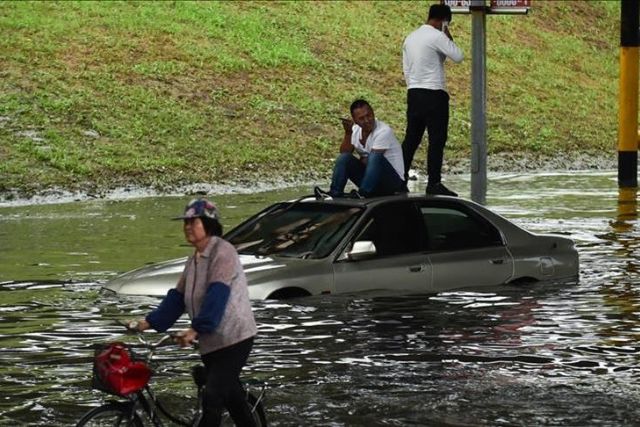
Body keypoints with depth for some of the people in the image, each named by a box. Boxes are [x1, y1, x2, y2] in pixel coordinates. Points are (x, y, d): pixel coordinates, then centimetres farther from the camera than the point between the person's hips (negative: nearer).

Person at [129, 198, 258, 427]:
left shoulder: (222, 252, -14)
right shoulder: (194, 260, 13)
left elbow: (217, 295, -25)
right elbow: (178, 297, 12)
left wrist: (196, 329, -31)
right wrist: (149, 322, 3)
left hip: (233, 337, -9)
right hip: (212, 342, 9)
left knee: (213, 397, -14)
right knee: (231, 394, 15)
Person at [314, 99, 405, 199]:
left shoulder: (384, 131, -17)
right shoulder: (356, 130, 4)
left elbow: (374, 158, -19)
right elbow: (344, 153, -5)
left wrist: (360, 161, -1)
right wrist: (348, 133, -17)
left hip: (393, 180, -6)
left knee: (375, 156, -33)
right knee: (344, 158, -12)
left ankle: (363, 193, -40)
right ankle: (334, 193, -24)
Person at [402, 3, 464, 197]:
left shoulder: (410, 38, 13)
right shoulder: (437, 36, -11)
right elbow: (458, 56, -13)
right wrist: (449, 37, -1)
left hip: (414, 93, 7)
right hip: (434, 94, -7)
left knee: (411, 138, 11)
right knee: (437, 139, -4)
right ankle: (434, 183, -6)